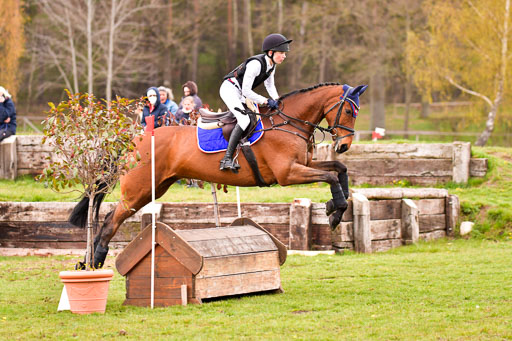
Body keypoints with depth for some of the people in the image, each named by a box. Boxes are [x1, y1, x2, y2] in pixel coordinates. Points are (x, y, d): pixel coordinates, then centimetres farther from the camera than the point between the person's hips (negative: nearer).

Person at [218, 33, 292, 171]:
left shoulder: (272, 65, 1)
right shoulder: (256, 64, -27)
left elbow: (269, 84, 15)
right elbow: (246, 91, -26)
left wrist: (276, 100, -1)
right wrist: (266, 101, -24)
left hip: (240, 95, 10)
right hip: (230, 90, -10)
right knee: (244, 120, -27)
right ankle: (227, 158, -32)